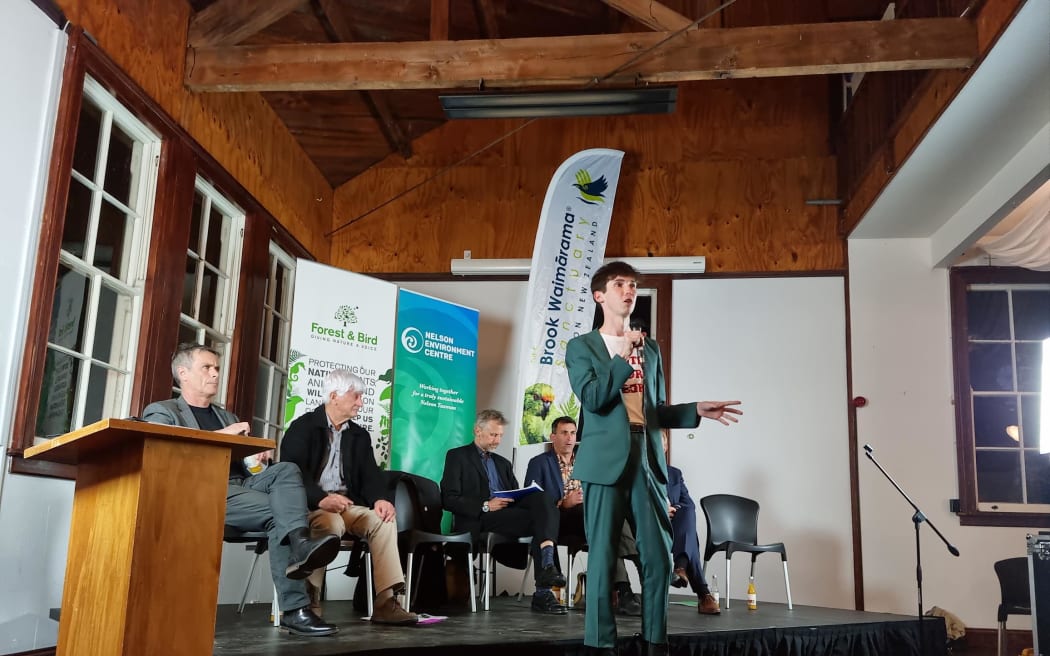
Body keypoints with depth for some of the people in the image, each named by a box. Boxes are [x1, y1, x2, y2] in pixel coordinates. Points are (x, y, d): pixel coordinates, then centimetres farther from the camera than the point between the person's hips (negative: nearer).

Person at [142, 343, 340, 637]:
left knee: (286, 469, -27)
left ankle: (300, 544, -49)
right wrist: (220, 436, -13)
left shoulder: (227, 416, 33)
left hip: (241, 484, 5)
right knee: (278, 511, -29)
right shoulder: (161, 412, 14)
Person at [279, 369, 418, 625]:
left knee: (383, 520, -21)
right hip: (309, 505, -6)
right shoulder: (303, 427, -2)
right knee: (332, 523, -37)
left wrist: (380, 498, -17)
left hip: (346, 505, 6)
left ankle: (386, 601, -25)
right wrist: (321, 498, -34)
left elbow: (370, 474, 7)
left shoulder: (360, 435, 17)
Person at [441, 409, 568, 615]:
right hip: (478, 521, -6)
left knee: (542, 499, -27)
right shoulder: (457, 456, 10)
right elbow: (449, 499, -3)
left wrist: (521, 498, -2)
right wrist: (485, 506, -14)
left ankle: (547, 566, -44)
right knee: (539, 519, -28)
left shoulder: (503, 463, 30)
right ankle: (542, 592, -32)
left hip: (508, 516, 6)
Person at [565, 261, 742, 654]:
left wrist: (697, 410, 4)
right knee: (603, 557, 0)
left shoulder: (650, 348, 18)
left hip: (647, 462, 4)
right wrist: (624, 357, -10)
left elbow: (657, 411, 19)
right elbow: (591, 399, -12)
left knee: (659, 556, 4)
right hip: (607, 461, -4)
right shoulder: (581, 347, 4)